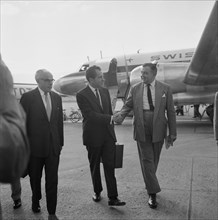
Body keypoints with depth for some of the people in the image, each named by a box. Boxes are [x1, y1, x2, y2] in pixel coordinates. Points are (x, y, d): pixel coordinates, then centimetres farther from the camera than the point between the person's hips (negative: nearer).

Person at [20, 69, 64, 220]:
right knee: (35, 178, 18)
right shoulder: (28, 97, -8)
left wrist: (60, 142, 6)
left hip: (53, 147, 2)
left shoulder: (57, 97, 4)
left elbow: (59, 121, 7)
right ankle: (36, 201, 45)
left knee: (52, 180, 4)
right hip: (35, 146, -2)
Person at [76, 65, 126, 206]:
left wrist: (111, 130, 10)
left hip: (108, 135, 4)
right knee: (95, 167, 13)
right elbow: (90, 115, -20)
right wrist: (109, 118, -15)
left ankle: (113, 198, 7)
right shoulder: (82, 95, -11)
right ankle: (97, 192, 33)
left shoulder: (105, 91, 8)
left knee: (110, 166, 1)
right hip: (93, 137, -3)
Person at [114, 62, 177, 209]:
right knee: (146, 161, 0)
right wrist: (121, 115, -18)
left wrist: (172, 133, -1)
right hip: (142, 130, 0)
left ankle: (149, 184, 36)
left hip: (158, 130, 1)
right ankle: (152, 193, 10)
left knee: (154, 160, 13)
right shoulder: (135, 89, 3)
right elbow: (128, 106, 5)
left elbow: (171, 112, 1)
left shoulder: (165, 89, 1)